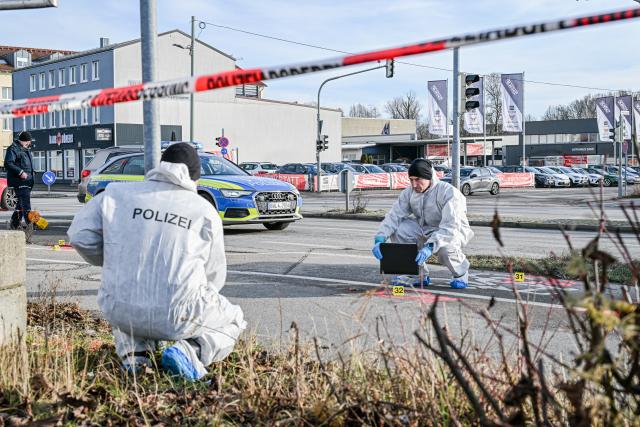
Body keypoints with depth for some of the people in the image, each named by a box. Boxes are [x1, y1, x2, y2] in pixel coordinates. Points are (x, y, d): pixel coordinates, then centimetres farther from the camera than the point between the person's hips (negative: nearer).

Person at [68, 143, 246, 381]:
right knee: (233, 321, 26)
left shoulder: (117, 194, 5)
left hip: (124, 314, 3)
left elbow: (80, 236, 1)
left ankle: (134, 353, 12)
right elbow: (214, 276, 7)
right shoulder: (206, 211, 3)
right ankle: (189, 352, -5)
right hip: (179, 318, -3)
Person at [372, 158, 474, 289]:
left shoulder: (449, 192, -25)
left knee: (445, 247, -39)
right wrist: (380, 239, -32)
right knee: (398, 229, -20)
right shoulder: (409, 193, -7)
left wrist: (430, 246, -50)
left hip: (454, 231, -5)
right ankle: (417, 274, -4)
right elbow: (394, 216, -14)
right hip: (425, 230, 5)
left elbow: (450, 227, -35)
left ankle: (460, 273, -2)